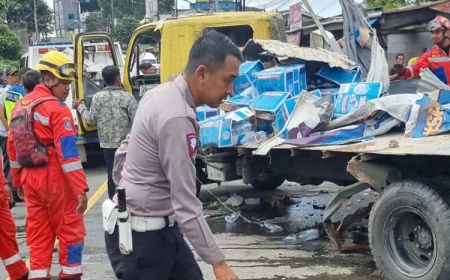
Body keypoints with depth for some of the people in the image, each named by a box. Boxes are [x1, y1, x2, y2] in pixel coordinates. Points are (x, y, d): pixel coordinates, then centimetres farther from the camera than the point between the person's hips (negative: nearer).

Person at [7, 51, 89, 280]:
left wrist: (17, 180, 21)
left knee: (38, 233, 12)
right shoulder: (57, 109, -15)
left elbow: (12, 145, 13)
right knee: (70, 231, 5)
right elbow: (68, 153, -21)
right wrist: (81, 188, -20)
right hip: (55, 179, -7)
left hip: (31, 179, 7)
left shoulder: (21, 105, 9)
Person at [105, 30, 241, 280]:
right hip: (140, 236, -9)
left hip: (157, 228, 9)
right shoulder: (177, 117, -26)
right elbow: (186, 203, -26)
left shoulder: (162, 93, 4)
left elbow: (125, 149, 17)